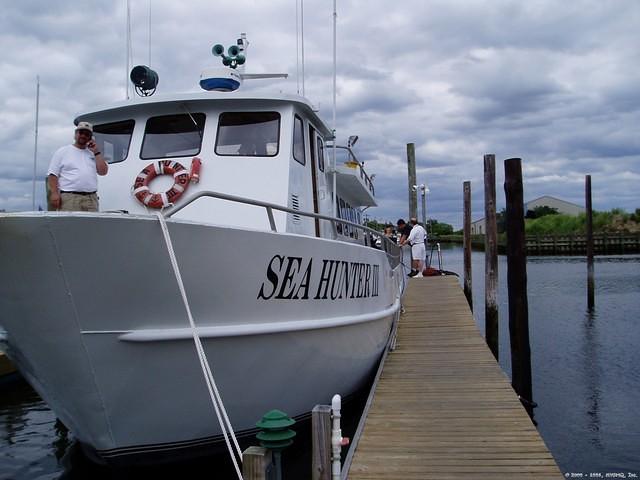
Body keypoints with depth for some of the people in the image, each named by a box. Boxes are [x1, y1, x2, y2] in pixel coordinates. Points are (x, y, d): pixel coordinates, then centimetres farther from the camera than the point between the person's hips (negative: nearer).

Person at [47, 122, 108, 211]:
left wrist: (96, 152, 7)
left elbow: (103, 171, 10)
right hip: (69, 197, -4)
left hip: (91, 198, 4)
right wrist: (54, 193, -9)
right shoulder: (63, 151, 11)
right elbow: (53, 174, 4)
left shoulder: (92, 153, 22)